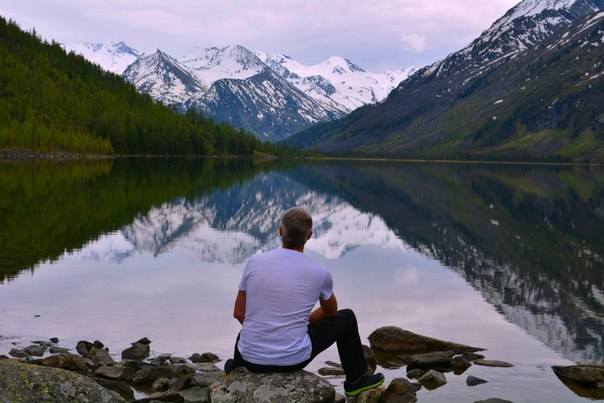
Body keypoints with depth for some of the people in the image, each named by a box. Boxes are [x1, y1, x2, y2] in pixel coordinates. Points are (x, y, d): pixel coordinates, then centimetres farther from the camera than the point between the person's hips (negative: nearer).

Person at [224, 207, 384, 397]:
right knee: (346, 318, 22)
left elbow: (239, 313, 4)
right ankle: (356, 379, 37)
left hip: (252, 355, 3)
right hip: (294, 358, -3)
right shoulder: (319, 273, -9)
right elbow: (330, 311, 13)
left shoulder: (255, 262, -6)